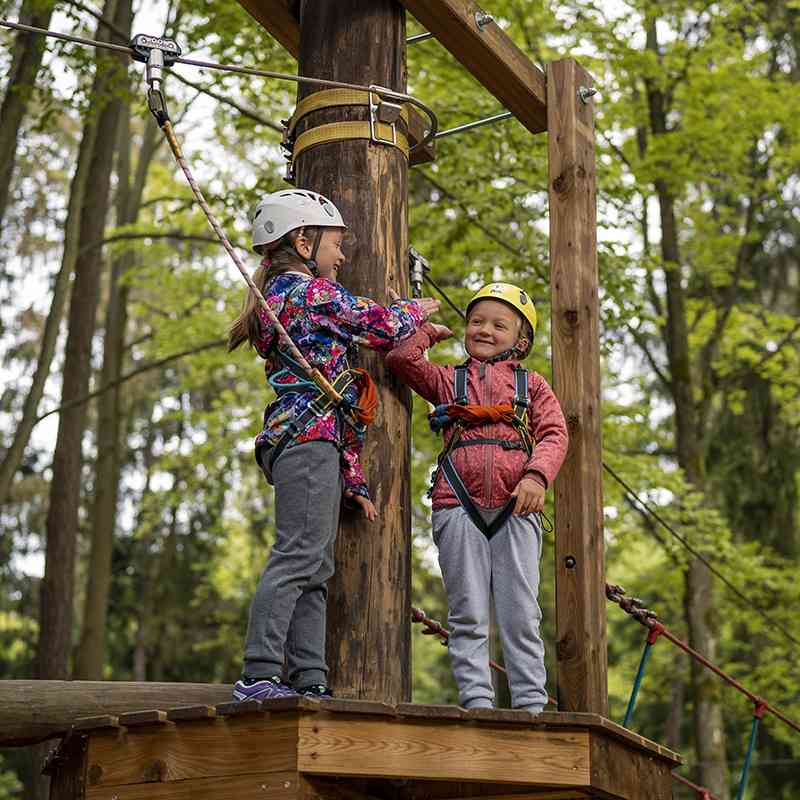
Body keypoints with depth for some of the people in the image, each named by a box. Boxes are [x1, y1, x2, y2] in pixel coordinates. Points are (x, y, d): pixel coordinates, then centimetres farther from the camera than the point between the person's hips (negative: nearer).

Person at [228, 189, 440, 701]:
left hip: (291, 437, 10)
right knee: (298, 556, -15)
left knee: (315, 567, 6)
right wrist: (419, 310, 24)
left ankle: (309, 679, 4)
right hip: (310, 436, -10)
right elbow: (382, 326, 0)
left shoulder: (278, 297, 27)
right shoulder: (315, 291, -3)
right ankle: (260, 674, -19)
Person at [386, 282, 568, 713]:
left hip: (515, 508, 0)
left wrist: (536, 475, -13)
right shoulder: (448, 380, 21)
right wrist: (429, 330, 23)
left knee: (520, 615, -2)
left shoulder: (531, 384, 19)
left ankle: (531, 704, 1)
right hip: (459, 507, 1)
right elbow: (401, 358, 6)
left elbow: (554, 434, 6)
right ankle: (476, 701, -1)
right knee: (467, 615, -2)